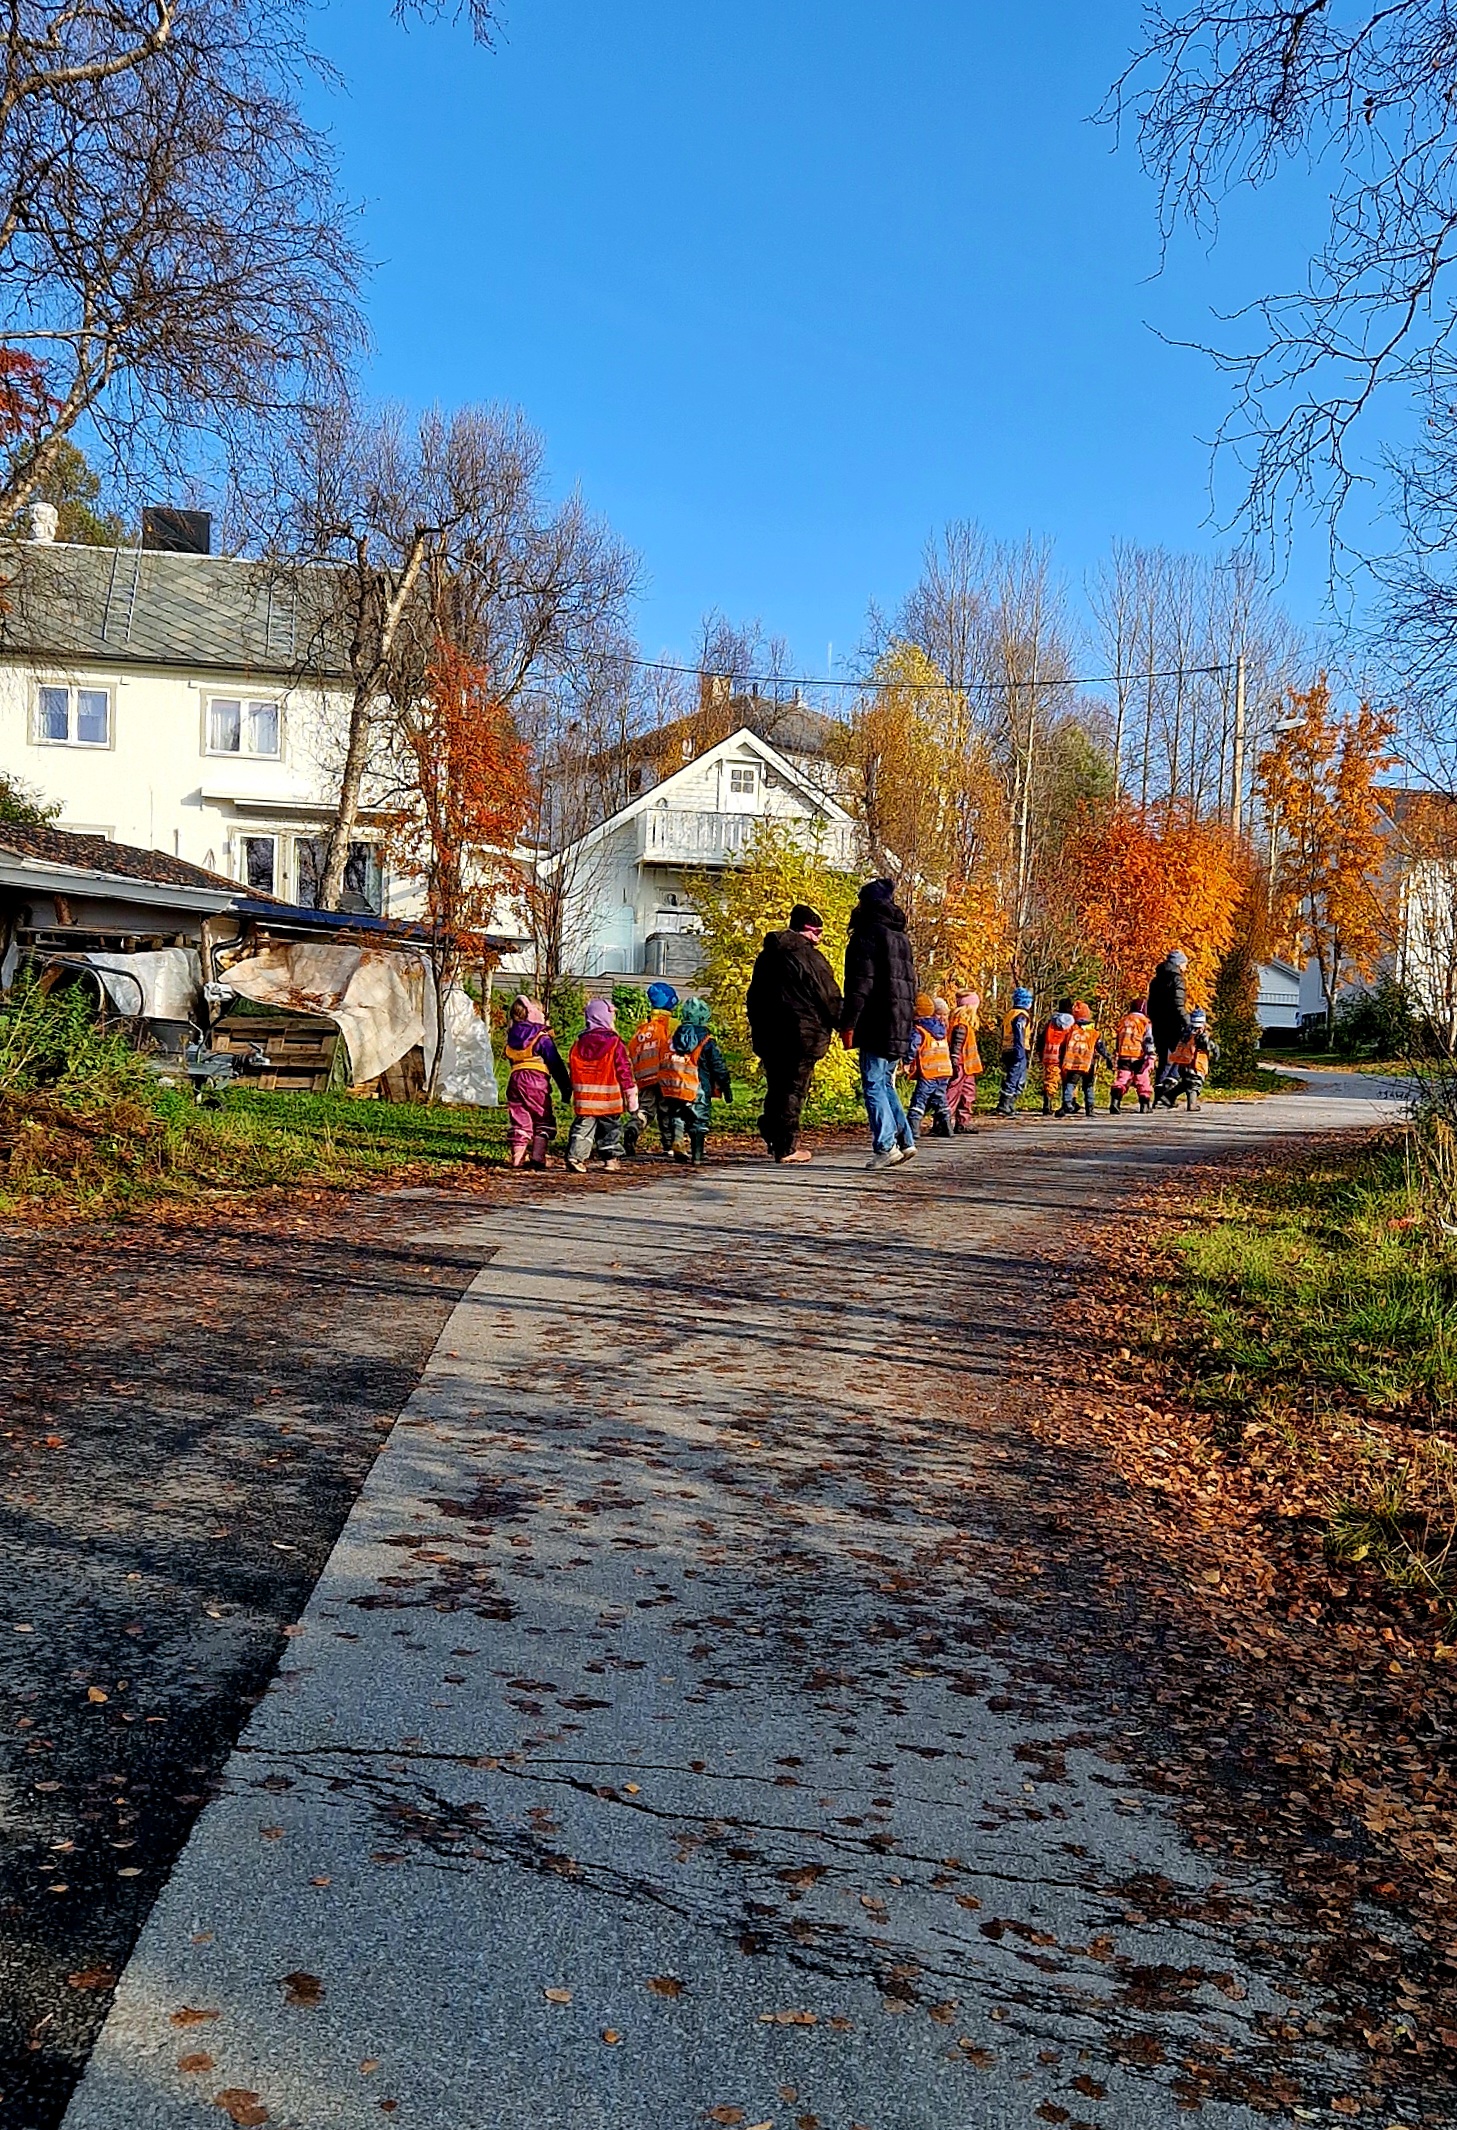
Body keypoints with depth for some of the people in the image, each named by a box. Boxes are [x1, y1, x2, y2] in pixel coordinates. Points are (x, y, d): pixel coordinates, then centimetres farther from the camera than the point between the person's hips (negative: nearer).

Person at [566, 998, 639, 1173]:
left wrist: (574, 1092, 21)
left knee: (583, 1127, 2)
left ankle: (575, 1156, -15)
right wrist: (632, 1101, -2)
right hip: (609, 1099, -3)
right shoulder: (615, 1043, -9)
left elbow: (572, 1071, 10)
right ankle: (611, 1159, 19)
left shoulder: (579, 1042, 5)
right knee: (611, 1128, 13)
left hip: (584, 1099, 3)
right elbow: (624, 1073, -7)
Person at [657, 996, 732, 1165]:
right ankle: (697, 1156, 7)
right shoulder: (707, 1042, -5)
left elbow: (665, 1063, 13)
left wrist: (661, 1090, 21)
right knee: (699, 1122, 6)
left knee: (677, 1117, 15)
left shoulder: (675, 1037, 8)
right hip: (698, 1089, -3)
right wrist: (726, 1087, 7)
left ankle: (678, 1139, -12)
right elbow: (719, 1066, -3)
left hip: (673, 1086, 3)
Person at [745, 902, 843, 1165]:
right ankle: (787, 1146, 0)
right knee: (794, 1089, -2)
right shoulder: (810, 957, -10)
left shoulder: (766, 956, 14)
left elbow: (753, 998, 19)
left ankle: (774, 1138, 14)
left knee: (776, 1088, 15)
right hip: (802, 1035, -6)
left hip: (768, 1035, 7)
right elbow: (830, 999, -9)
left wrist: (758, 1031, 24)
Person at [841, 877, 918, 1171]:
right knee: (885, 1083, 15)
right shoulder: (901, 938, 19)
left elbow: (861, 983, -15)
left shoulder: (868, 934, -8)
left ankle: (886, 1146, -8)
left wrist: (848, 1024, -14)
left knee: (873, 1085, -5)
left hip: (877, 1025, -8)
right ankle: (904, 1140, 11)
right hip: (900, 1025, 9)